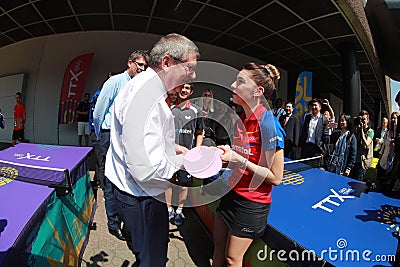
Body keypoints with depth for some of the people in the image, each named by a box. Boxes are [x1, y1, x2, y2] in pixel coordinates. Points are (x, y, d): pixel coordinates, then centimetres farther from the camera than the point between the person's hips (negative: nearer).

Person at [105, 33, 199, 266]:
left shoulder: (147, 87, 9)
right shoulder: (146, 96, -28)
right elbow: (147, 169, -33)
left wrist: (170, 146, 9)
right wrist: (180, 163, -14)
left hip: (139, 192, 10)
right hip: (141, 197, -10)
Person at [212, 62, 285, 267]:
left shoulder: (268, 124, -23)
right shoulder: (241, 120, 1)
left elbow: (276, 178, -20)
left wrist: (238, 159, -25)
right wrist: (224, 153, -4)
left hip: (252, 203, -7)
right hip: (232, 193, 7)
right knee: (218, 246, 22)